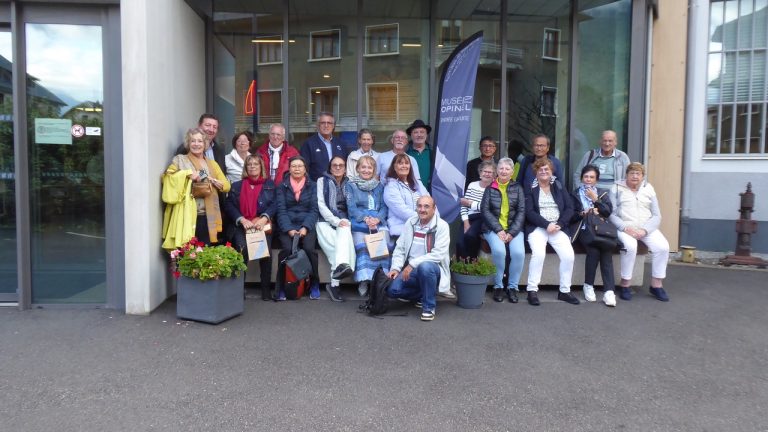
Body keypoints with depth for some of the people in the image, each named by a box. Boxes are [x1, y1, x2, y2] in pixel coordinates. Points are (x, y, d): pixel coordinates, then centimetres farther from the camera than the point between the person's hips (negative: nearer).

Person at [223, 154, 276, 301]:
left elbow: (274, 204, 4)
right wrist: (242, 220, -10)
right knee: (242, 248, -27)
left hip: (263, 226, -1)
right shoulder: (236, 186, 20)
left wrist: (264, 219, -14)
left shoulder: (270, 184, 17)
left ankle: (266, 287, -17)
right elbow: (229, 206, 7)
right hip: (242, 226, 1)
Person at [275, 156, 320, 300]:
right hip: (287, 226, 0)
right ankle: (281, 287, -16)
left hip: (307, 225, 0)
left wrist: (305, 228, -13)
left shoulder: (312, 186, 13)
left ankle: (314, 285, -8)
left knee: (309, 248, -28)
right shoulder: (282, 186, 12)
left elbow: (314, 210, 4)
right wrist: (289, 229, -14)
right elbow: (281, 210, 2)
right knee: (287, 249, -29)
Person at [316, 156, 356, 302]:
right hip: (326, 221, -2)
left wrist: (346, 222, -9)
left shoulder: (349, 184, 19)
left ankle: (340, 269, -49)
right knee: (338, 244, -33)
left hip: (344, 222, 2)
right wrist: (336, 221, -15)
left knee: (344, 232, -36)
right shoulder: (322, 181, 11)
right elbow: (321, 205, 0)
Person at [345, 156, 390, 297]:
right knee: (361, 246, -29)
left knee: (383, 245, -27)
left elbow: (384, 206, 12)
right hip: (359, 222, -2)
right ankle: (364, 280, -30)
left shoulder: (379, 186, 23)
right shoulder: (351, 185, 15)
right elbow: (352, 207, 2)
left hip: (378, 222, 2)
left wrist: (377, 219, -10)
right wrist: (365, 218, -15)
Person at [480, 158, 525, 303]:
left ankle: (512, 287, -7)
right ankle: (498, 286, -11)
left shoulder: (517, 188, 12)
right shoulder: (490, 188, 10)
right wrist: (499, 230, -13)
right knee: (499, 250, -30)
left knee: (519, 252, -27)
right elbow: (484, 210, 0)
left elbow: (521, 212, 4)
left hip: (514, 228, 1)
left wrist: (512, 232, -10)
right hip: (493, 228, -1)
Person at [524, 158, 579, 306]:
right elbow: (529, 212, -5)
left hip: (558, 228, 3)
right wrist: (547, 224, -16)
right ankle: (532, 290, -19)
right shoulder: (530, 189, 6)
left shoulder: (559, 187, 16)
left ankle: (564, 291, -3)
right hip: (537, 227, -3)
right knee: (538, 253, -30)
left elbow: (569, 208, 8)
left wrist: (559, 224, -9)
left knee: (569, 254, -20)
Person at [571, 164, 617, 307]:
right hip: (583, 229, -1)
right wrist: (583, 213, -8)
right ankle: (588, 285, -12)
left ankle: (609, 290, -31)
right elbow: (571, 216, 8)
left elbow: (609, 212, 5)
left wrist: (596, 199, -3)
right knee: (594, 250, -31)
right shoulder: (575, 194, 17)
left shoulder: (603, 193, 21)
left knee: (607, 250, -30)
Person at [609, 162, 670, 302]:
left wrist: (644, 230, -11)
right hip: (625, 228, -3)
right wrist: (626, 228, -17)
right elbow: (611, 214, -2)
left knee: (663, 246, -23)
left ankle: (656, 284, -8)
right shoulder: (617, 189, 6)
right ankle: (625, 285, -19)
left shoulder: (649, 189, 14)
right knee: (630, 246, -33)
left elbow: (657, 216, 8)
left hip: (647, 228, 3)